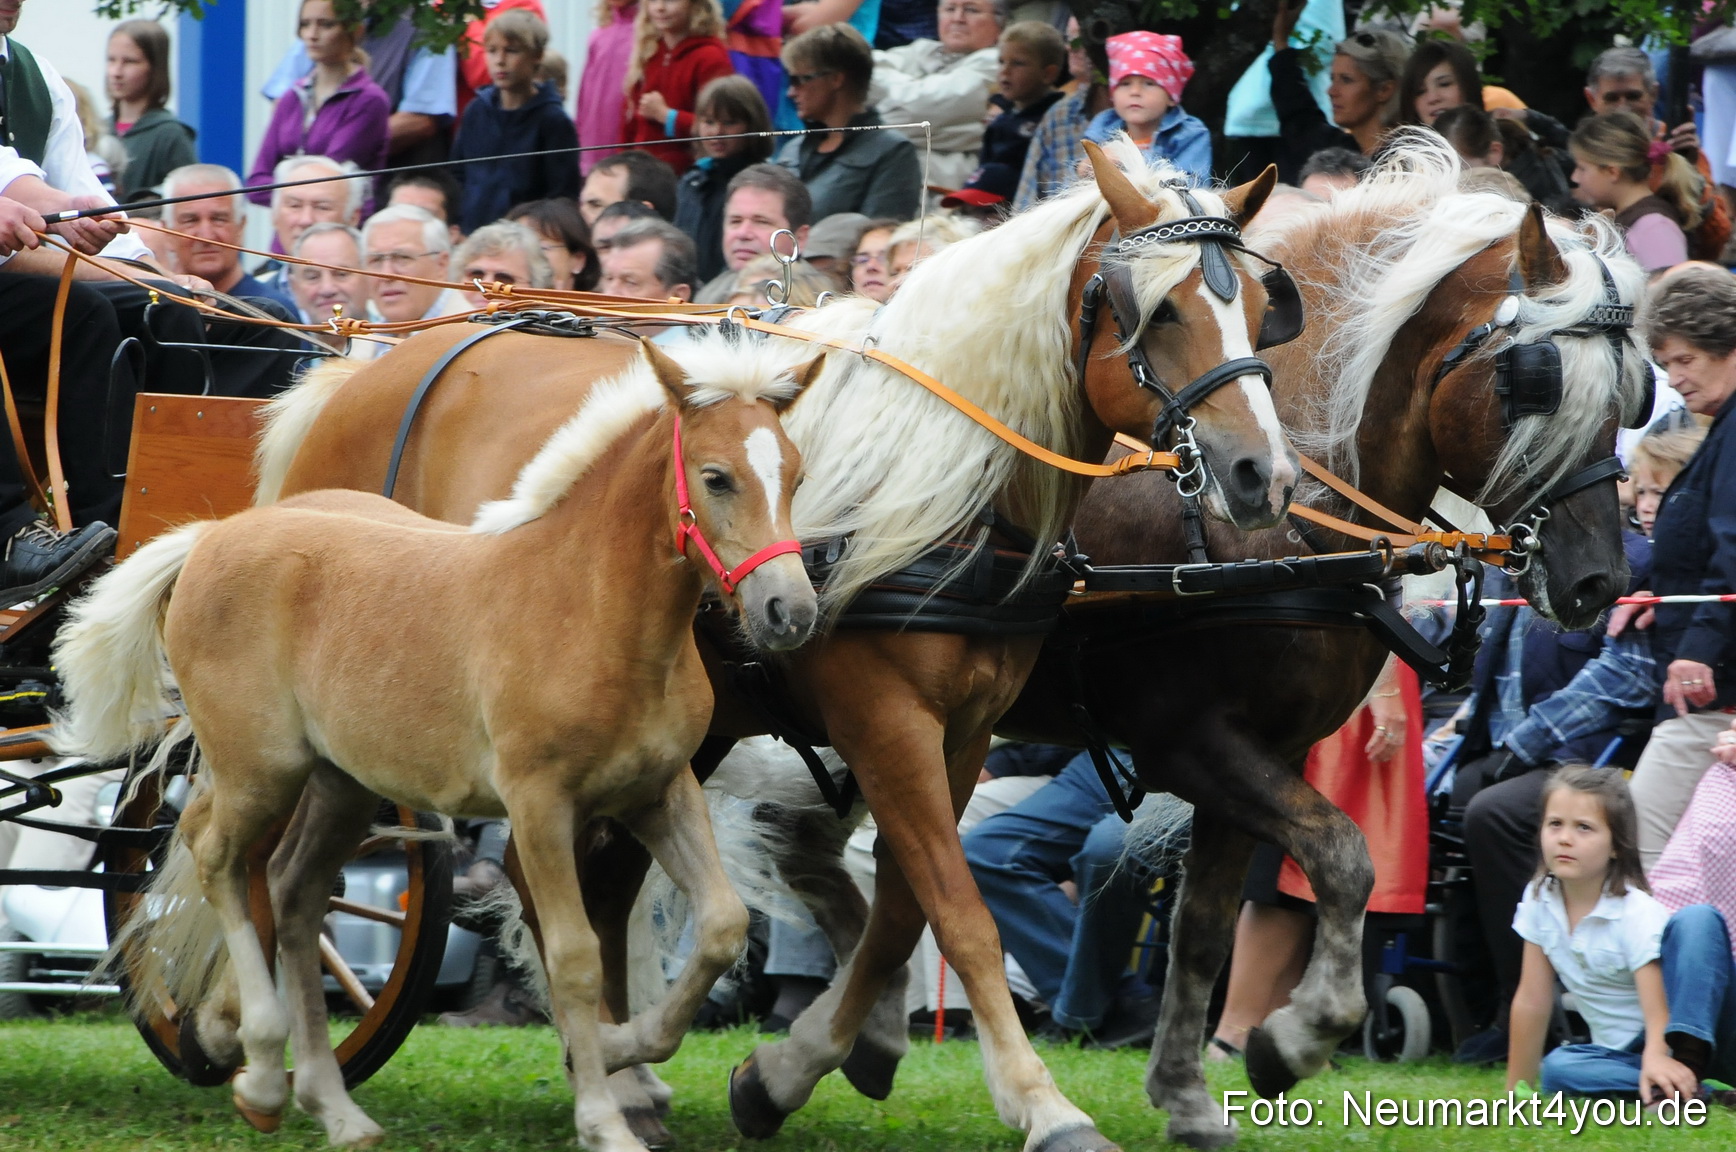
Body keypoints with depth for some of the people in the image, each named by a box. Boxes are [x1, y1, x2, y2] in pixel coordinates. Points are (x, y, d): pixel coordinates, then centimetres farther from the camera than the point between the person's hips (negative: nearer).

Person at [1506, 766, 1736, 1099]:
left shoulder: (1637, 913, -17)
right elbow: (1532, 1001, 4)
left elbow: (1657, 1006, -28)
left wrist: (1657, 1059, -49)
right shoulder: (1539, 902, -2)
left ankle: (1687, 1077, -40)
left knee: (1698, 920, -29)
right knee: (1557, 1068, -30)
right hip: (1622, 1055, 4)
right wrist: (1515, 1091, 3)